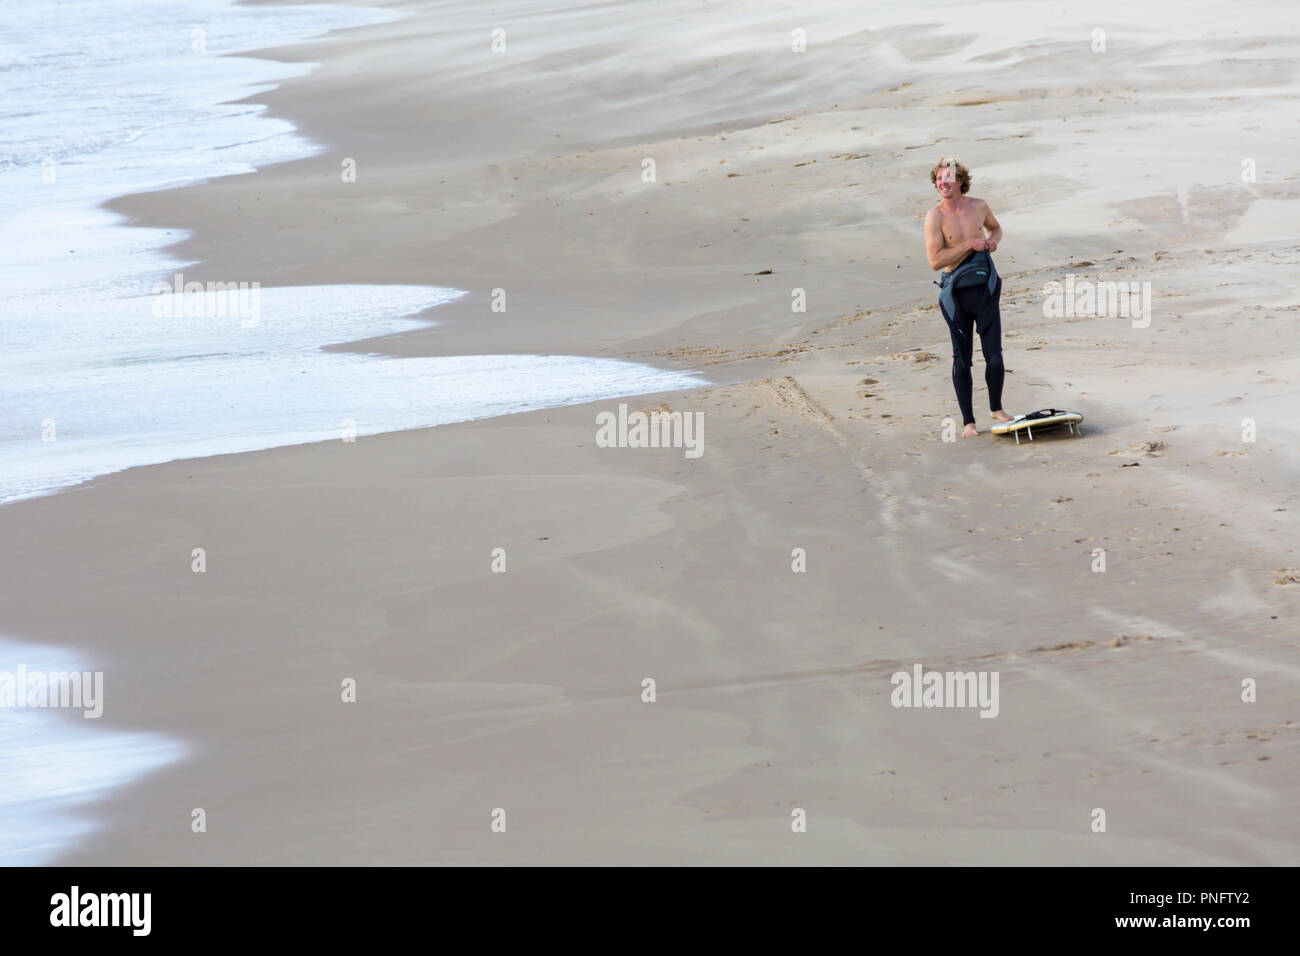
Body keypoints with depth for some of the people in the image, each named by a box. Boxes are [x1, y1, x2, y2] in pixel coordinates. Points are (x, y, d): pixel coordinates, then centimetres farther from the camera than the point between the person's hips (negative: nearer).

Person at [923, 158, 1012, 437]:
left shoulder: (979, 206, 3)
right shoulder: (935, 216, -9)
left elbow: (995, 227, 25)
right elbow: (935, 260, -15)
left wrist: (994, 240, 2)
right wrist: (970, 245, -17)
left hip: (985, 288, 2)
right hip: (956, 293, -2)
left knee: (994, 355, -1)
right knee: (962, 359, 2)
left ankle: (996, 408, 22)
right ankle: (967, 421, 12)